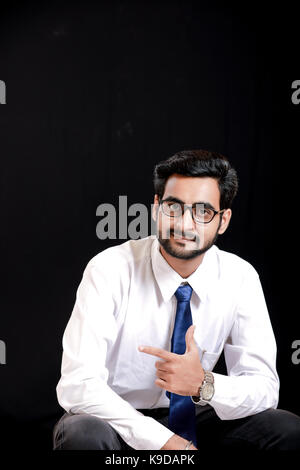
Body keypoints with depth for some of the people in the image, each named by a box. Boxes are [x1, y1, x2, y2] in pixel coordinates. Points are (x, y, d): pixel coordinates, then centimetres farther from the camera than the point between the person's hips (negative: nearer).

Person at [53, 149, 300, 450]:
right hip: (116, 420, -3)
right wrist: (166, 441, -32)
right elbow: (77, 385, -26)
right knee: (82, 435, -36)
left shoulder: (240, 278, -9)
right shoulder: (110, 270, -19)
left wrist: (203, 384, -32)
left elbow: (265, 388, -11)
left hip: (194, 419, 3)